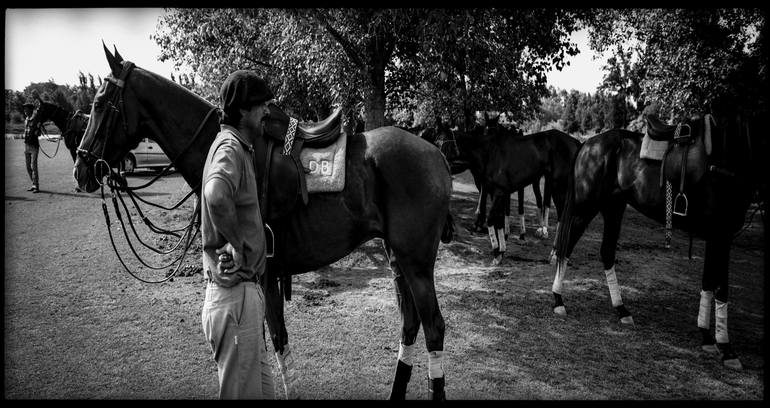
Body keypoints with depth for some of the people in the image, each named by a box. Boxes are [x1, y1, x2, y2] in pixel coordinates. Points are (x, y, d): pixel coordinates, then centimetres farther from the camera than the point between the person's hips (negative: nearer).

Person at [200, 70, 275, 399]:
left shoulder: (238, 147, 13)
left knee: (262, 385, 21)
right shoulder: (230, 148, -18)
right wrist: (237, 246, -26)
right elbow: (216, 196, -40)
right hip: (236, 294, -10)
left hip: (245, 289, 10)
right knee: (243, 390, 6)